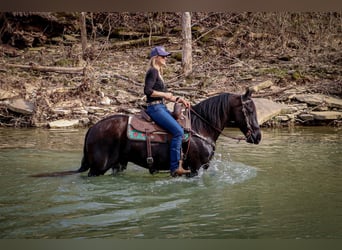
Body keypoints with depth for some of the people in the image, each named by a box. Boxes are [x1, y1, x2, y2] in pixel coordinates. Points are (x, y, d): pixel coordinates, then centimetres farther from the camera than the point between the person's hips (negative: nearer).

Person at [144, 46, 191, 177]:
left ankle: (179, 162, 10)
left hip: (162, 107, 10)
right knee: (178, 131, -20)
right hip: (155, 108, -10)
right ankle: (175, 168, -20)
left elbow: (166, 96, 21)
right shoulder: (153, 71, -10)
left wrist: (179, 99, 9)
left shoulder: (158, 72, 20)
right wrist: (164, 94, -13)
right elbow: (147, 91, -22)